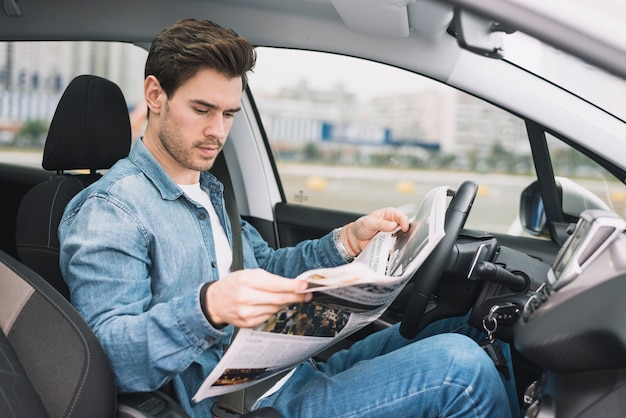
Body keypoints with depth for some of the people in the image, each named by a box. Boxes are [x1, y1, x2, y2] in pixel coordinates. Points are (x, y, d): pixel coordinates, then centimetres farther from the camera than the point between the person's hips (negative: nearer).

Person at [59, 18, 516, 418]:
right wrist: (209, 307, -39)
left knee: (455, 331, 10)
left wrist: (347, 241, 6)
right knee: (458, 364, -20)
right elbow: (110, 356, -22)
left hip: (299, 373, 9)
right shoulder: (109, 210, -12)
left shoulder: (209, 189, 18)